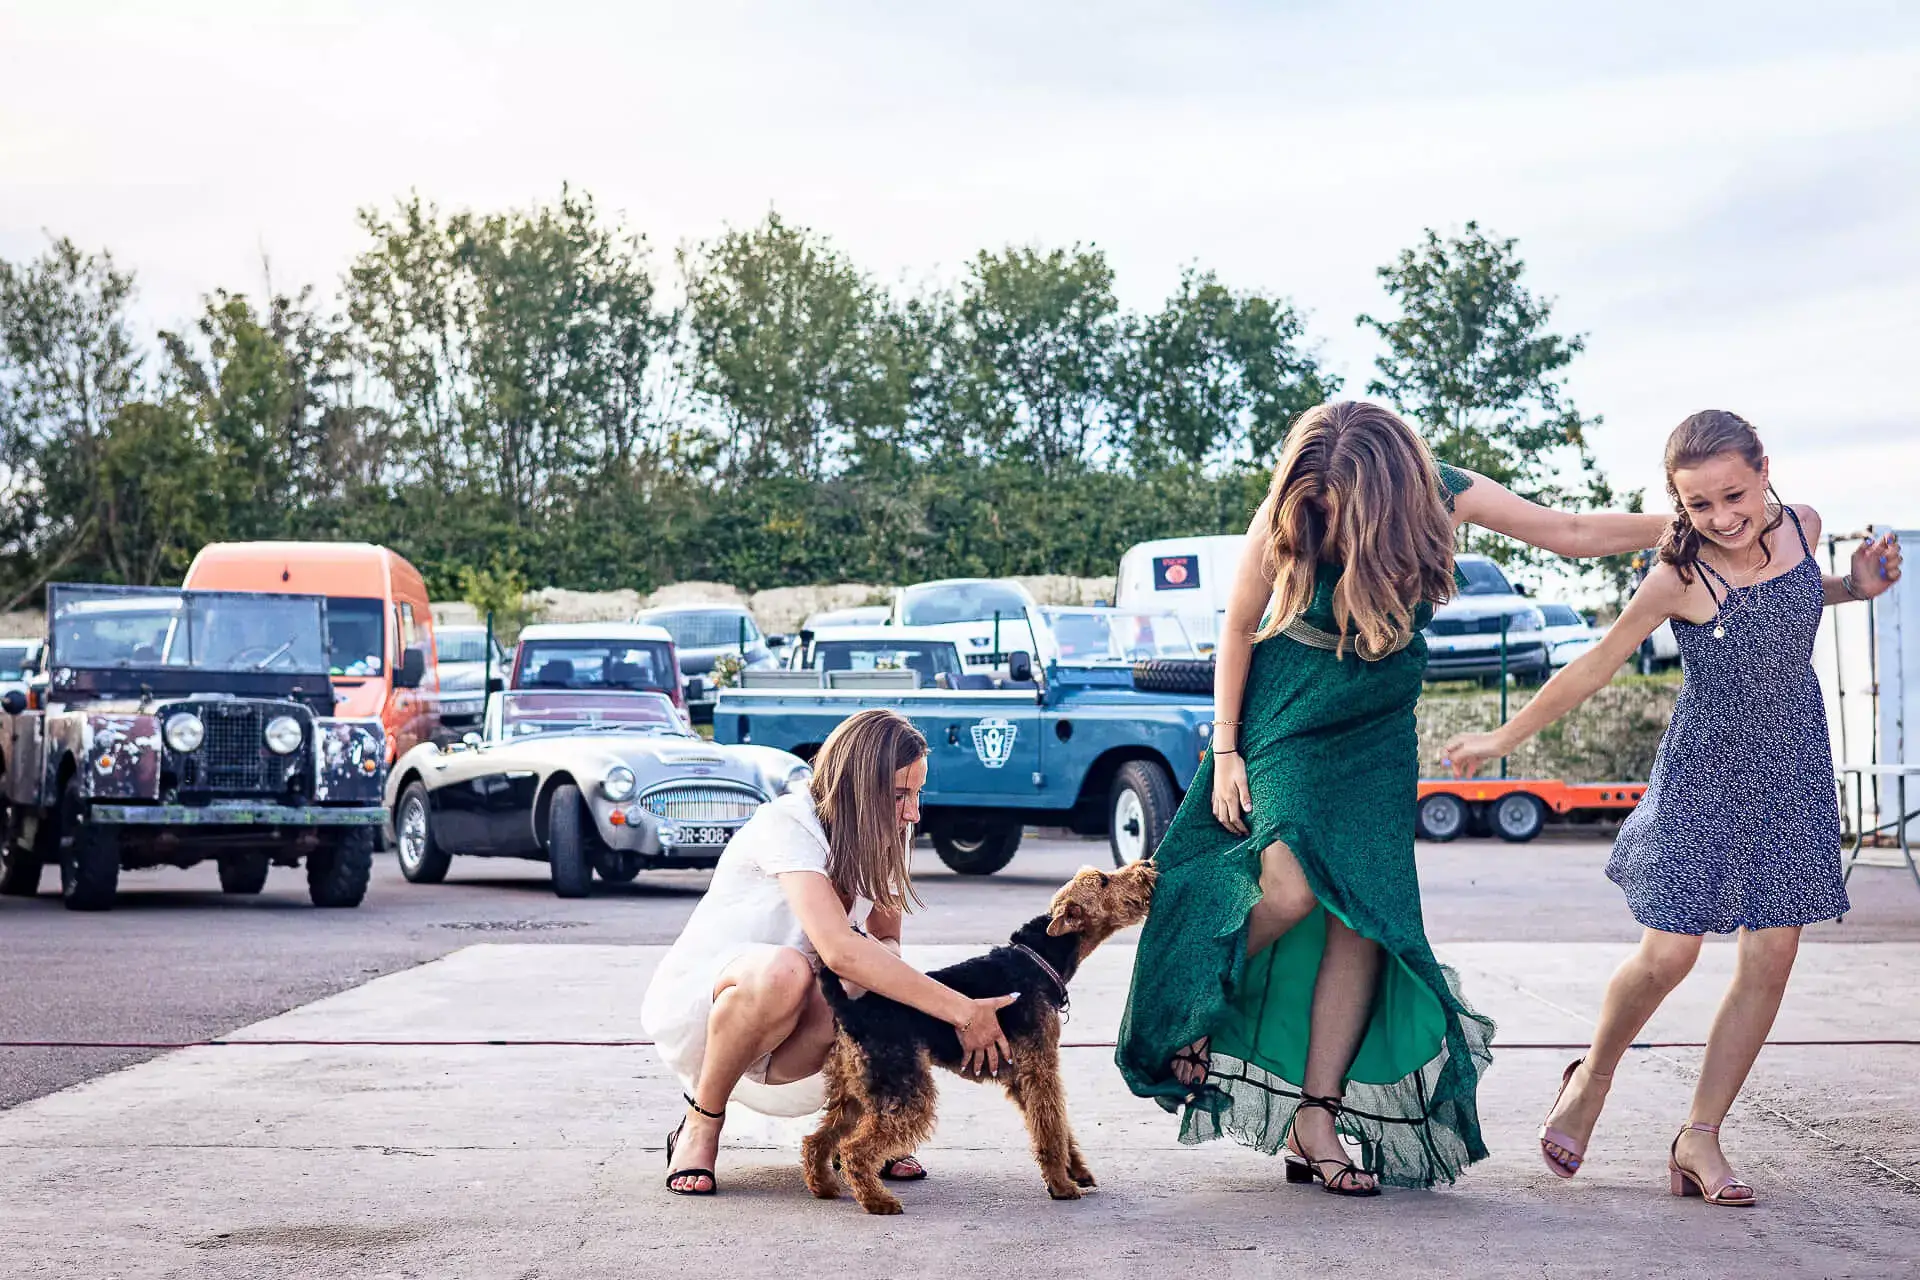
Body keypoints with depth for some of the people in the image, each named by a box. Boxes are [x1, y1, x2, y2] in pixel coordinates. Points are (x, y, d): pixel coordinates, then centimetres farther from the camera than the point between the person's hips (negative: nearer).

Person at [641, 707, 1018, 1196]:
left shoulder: (886, 835, -2)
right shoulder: (787, 825, -25)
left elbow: (885, 943, 3)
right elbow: (840, 951, -38)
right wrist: (960, 1009, -39)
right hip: (695, 1003, -6)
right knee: (782, 971, -40)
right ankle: (701, 1126, -17)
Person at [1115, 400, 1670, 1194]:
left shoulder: (1439, 495, -12)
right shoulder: (1284, 523, -17)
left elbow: (1572, 534, -4)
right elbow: (1238, 627, -4)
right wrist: (1226, 749, -4)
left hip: (1376, 736, 3)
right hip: (1287, 727, -3)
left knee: (1362, 920, -7)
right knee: (1293, 885, -26)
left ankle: (1314, 1123, -4)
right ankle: (1197, 1010, 1)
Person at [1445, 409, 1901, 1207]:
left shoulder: (1800, 527, -4)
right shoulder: (1680, 578, -18)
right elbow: (1596, 666, -9)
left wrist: (1852, 588, 2)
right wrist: (1505, 738, -3)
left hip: (1793, 771, 5)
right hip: (1704, 774, -5)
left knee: (1771, 958, 0)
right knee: (1667, 956, -9)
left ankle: (1699, 1139, 9)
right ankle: (1592, 1080, 21)